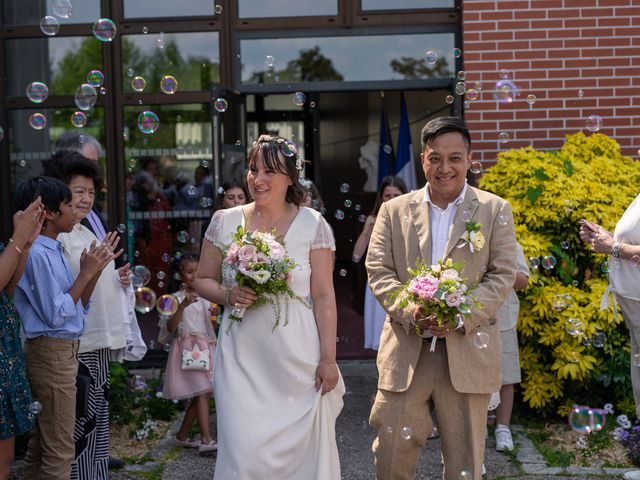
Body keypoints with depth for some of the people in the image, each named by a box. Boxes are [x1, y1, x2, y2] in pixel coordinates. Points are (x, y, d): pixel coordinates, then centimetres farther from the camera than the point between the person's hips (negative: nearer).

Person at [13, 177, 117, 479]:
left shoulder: (54, 251, 11)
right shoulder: (37, 254, -17)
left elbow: (79, 306, 16)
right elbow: (55, 315, -20)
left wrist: (96, 270, 3)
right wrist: (85, 273, -15)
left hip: (64, 351, 9)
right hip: (52, 354, -9)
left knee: (40, 445, 15)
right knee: (59, 451, -5)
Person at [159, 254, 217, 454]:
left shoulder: (205, 298, 13)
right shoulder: (177, 298, -2)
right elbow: (171, 327, -11)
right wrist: (183, 305, -23)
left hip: (205, 346, 6)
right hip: (187, 346, -6)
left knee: (198, 394, 4)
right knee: (201, 392, -16)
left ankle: (182, 436, 17)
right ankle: (206, 439, -21)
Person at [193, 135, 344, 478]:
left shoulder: (312, 225, -2)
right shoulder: (225, 222, 4)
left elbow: (324, 297, -3)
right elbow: (202, 280, 12)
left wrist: (328, 359, -6)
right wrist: (228, 295, -9)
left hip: (298, 358, -1)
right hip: (242, 358, 1)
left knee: (302, 448, 5)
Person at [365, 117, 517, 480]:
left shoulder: (495, 211, 4)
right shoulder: (394, 211, 8)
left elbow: (502, 275, -1)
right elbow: (378, 271, 2)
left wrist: (460, 315, -16)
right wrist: (411, 312, -16)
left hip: (468, 352, -1)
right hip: (405, 352, 1)